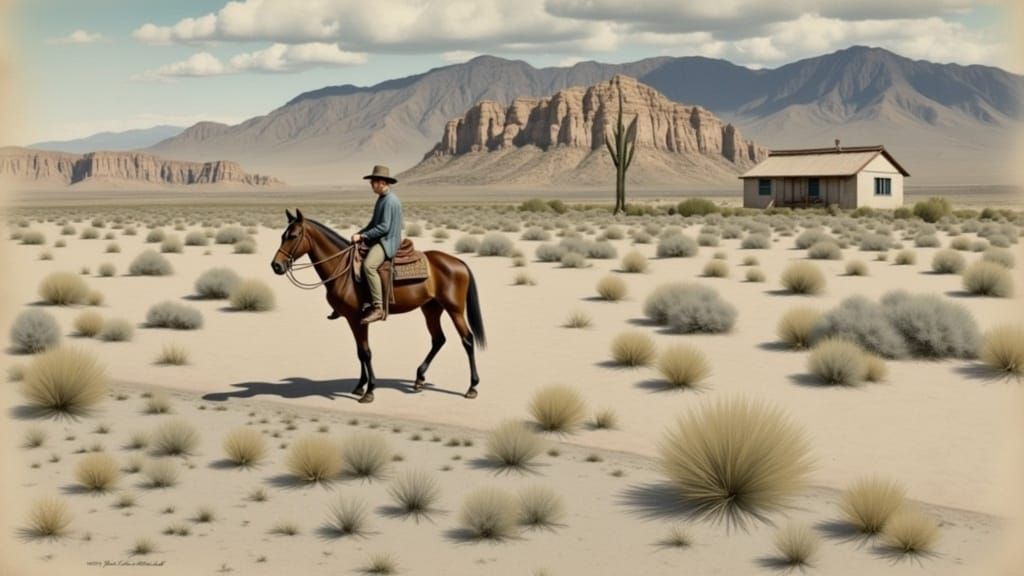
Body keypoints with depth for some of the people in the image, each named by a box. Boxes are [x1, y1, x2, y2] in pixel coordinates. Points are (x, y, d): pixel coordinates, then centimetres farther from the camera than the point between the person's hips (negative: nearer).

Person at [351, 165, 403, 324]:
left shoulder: (390, 200, -16)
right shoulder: (382, 198, 16)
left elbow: (384, 227, -21)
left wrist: (362, 236, -19)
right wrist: (360, 233, 9)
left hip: (387, 242, -11)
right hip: (378, 240, 11)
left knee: (368, 265, -34)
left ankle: (378, 308, -34)